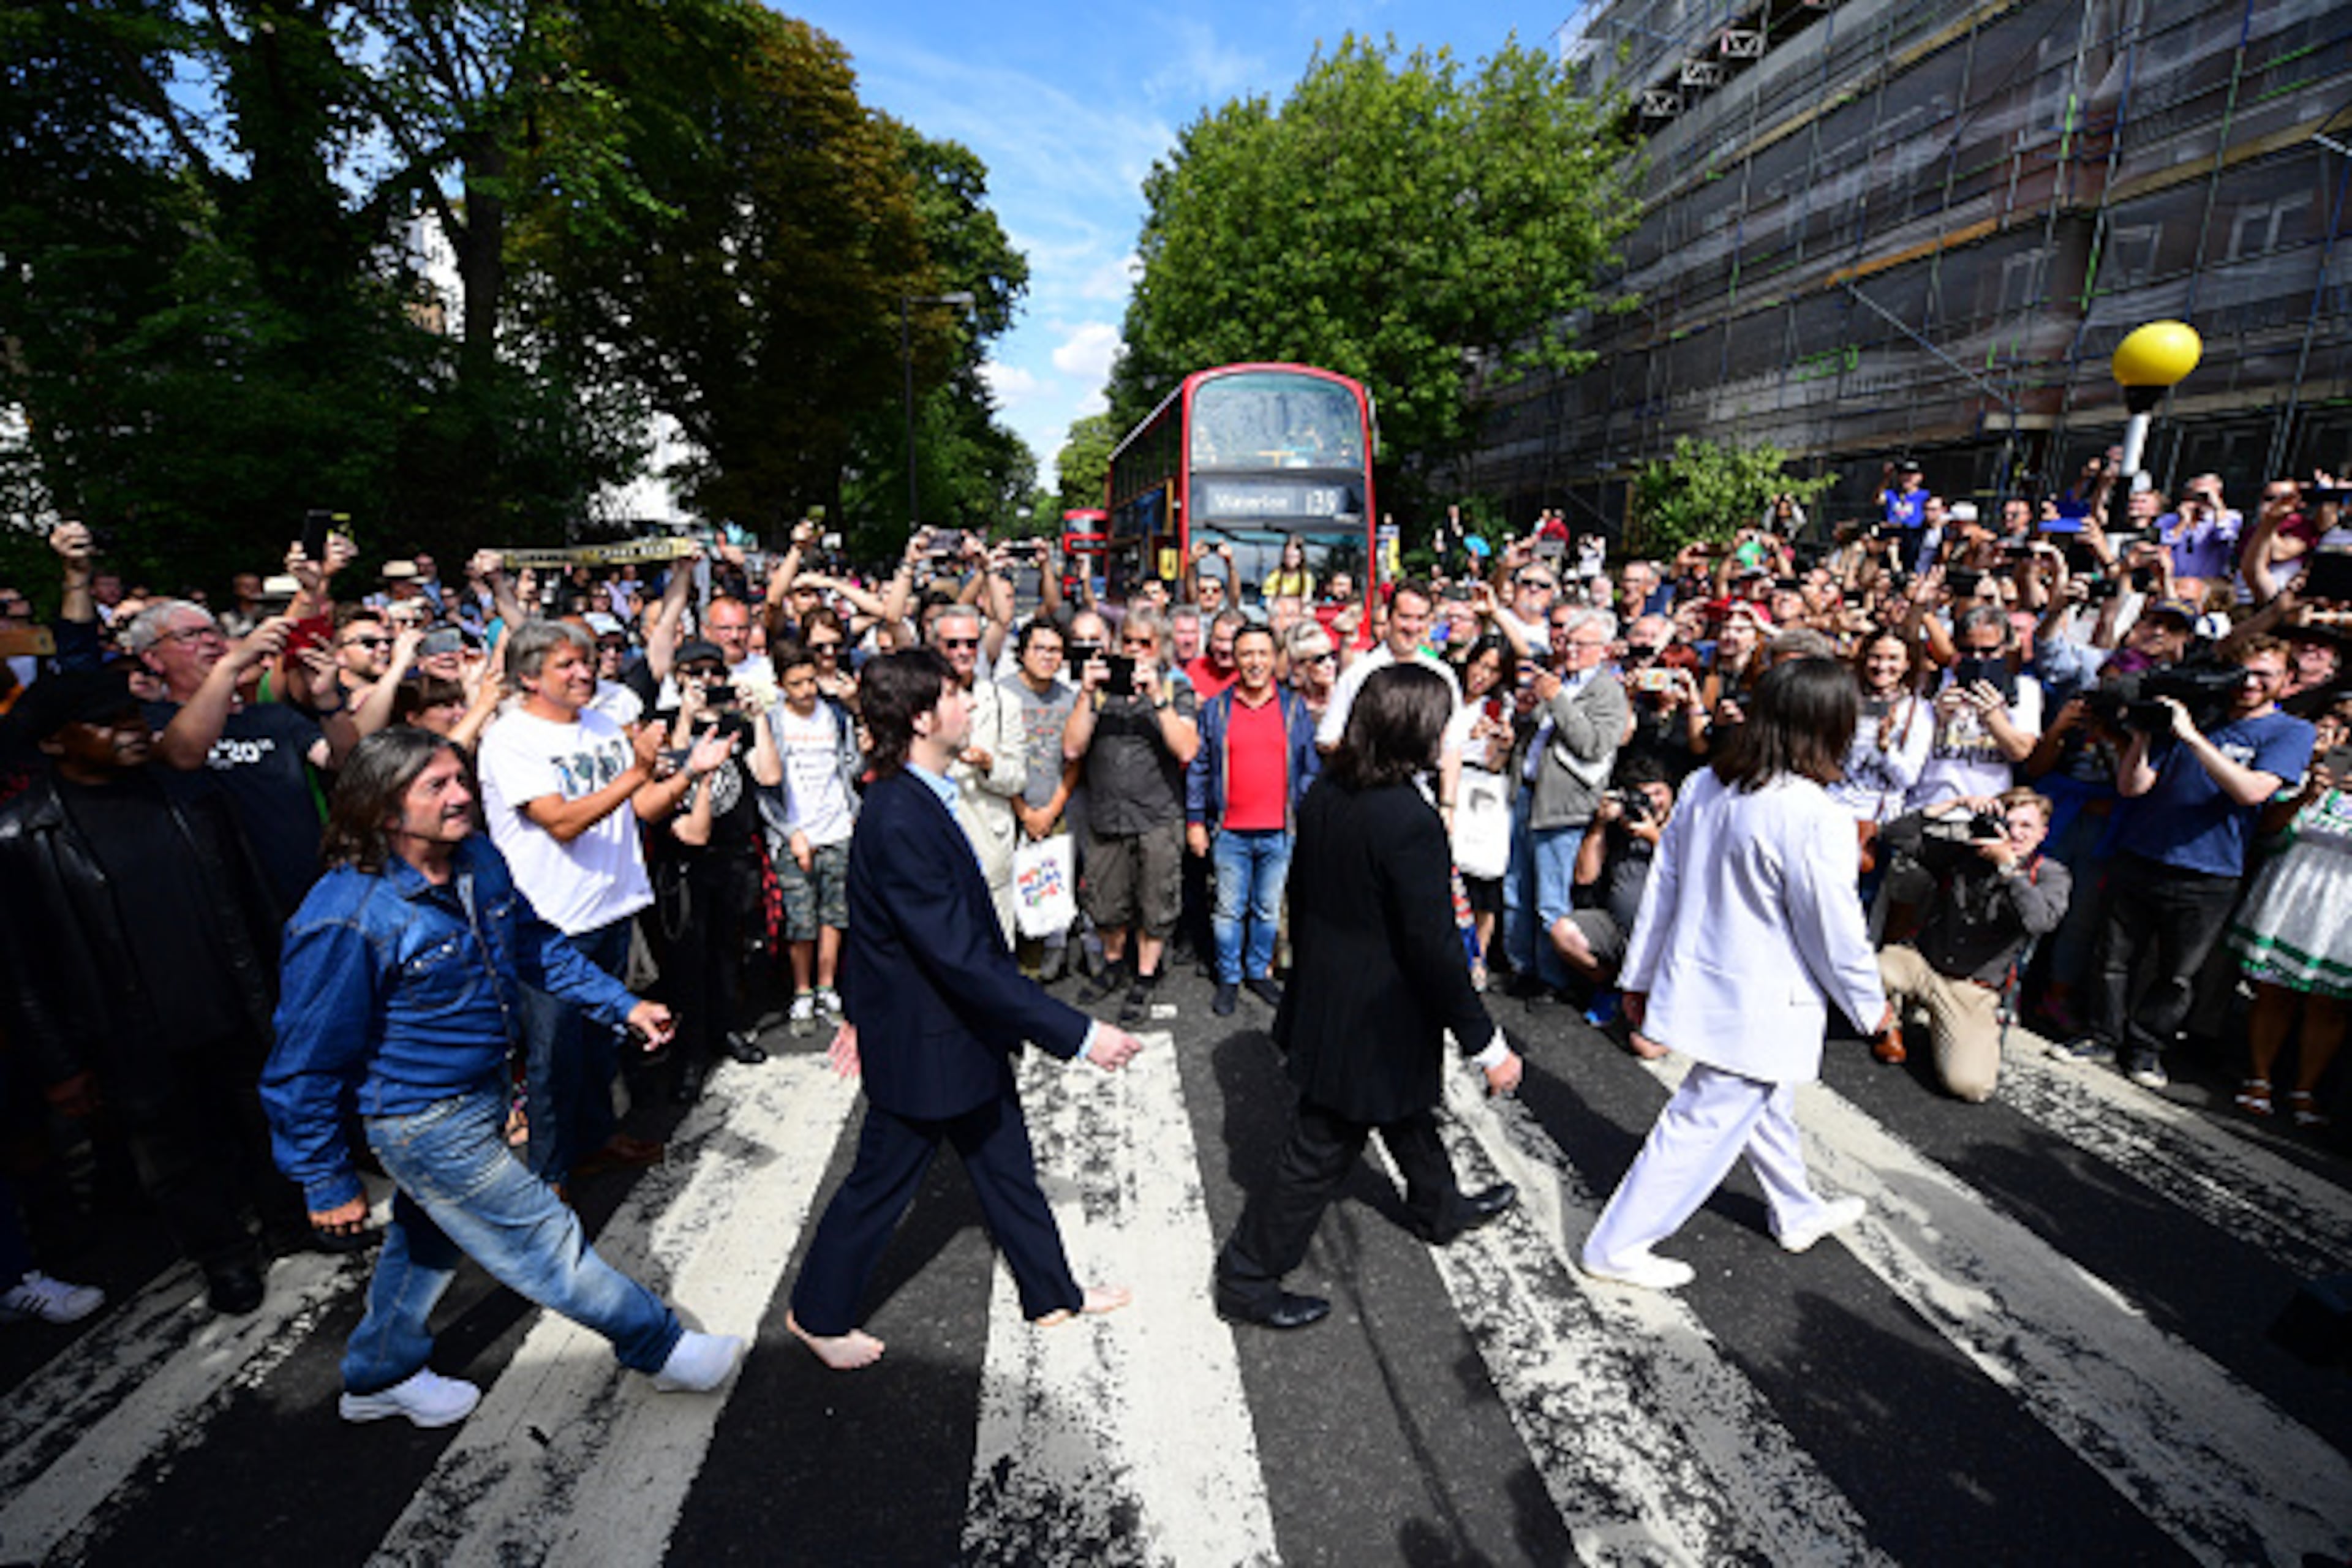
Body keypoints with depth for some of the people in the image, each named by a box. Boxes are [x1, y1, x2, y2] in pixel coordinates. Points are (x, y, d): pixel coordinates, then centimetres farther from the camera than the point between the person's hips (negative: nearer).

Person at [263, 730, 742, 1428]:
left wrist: (623, 1003, 2)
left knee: (428, 1237, 27)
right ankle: (662, 1349, 22)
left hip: (480, 1095, 8)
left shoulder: (480, 861, -6)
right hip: (426, 1122, -8)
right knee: (547, 1245, 5)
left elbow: (537, 945, 9)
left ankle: (380, 1377, 52)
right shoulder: (346, 919, -27)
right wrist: (329, 1183, -10)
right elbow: (307, 1065, -18)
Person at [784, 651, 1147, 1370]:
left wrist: (862, 1006, 24)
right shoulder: (898, 820, -32)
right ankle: (819, 1314, 41)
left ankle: (1052, 1292, 42)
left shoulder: (916, 798, 0)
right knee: (881, 1182, 15)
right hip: (921, 1041, -9)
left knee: (1007, 1164, 22)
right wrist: (1079, 1034, -31)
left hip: (968, 1031, 9)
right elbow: (962, 958, -33)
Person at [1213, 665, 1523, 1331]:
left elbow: (1301, 894, 7)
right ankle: (1248, 1278, 27)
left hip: (1323, 999, 8)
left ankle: (1439, 1207, 56)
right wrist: (1489, 1047, -13)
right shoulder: (1410, 821, -29)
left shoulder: (1322, 796, -5)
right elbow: (1435, 949, -24)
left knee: (1409, 1109, 30)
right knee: (1320, 1154, 10)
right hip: (1376, 1021, -8)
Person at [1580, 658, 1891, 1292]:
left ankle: (1799, 1213, 52)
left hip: (1697, 980, 8)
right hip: (1758, 1008, -7)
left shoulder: (1704, 786, -3)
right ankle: (1616, 1247, 17)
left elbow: (1662, 887, 3)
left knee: (1768, 1106, 28)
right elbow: (1835, 934, -15)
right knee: (1706, 1125, 6)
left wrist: (1640, 975, 12)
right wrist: (1872, 1004, 4)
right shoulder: (1815, 819, -24)